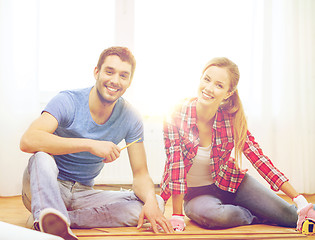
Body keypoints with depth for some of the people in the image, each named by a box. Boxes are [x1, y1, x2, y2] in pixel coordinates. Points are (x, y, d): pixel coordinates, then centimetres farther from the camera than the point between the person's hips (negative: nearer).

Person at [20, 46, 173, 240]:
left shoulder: (130, 118, -4)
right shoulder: (68, 101, -16)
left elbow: (140, 174, -3)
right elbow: (28, 141, -32)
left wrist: (151, 201, -26)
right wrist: (90, 145, -38)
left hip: (83, 194, 4)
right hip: (46, 188, -4)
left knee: (157, 203, -17)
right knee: (42, 155, -35)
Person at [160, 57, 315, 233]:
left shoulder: (231, 119, -13)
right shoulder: (176, 116, -20)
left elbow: (259, 159, -14)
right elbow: (176, 164, -22)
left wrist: (299, 200, -19)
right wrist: (177, 217, -24)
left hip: (230, 183, 2)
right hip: (195, 192, -2)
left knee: (291, 216, -13)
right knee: (214, 215, -36)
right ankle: (263, 218, -7)